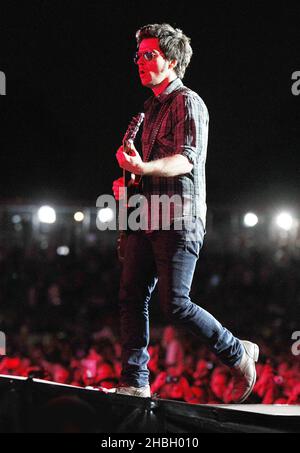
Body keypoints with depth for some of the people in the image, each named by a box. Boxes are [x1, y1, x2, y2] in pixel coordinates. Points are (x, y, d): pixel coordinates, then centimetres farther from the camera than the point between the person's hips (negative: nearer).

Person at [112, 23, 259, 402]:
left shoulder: (187, 102, -6)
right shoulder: (153, 108, 21)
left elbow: (187, 158, -19)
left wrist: (143, 168, -37)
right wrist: (128, 183, 11)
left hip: (179, 219, -9)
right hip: (148, 217, 9)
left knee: (174, 304, -12)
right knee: (132, 298, -1)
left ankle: (238, 355, 6)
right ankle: (134, 383, 1)